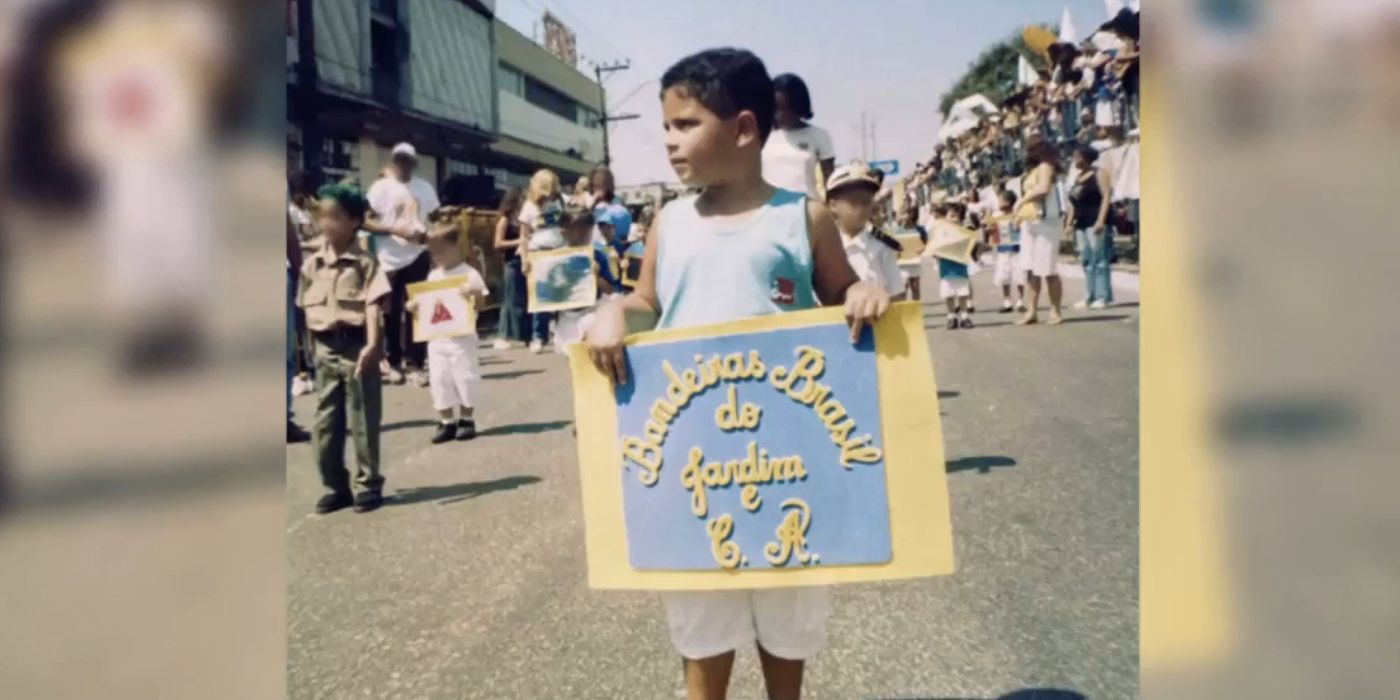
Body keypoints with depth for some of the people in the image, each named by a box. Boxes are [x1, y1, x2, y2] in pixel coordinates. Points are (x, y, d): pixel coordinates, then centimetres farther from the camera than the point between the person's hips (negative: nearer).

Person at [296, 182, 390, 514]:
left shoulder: (365, 263, -8)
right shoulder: (312, 264, 7)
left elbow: (373, 306, -16)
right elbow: (307, 307, 13)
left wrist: (372, 343, -27)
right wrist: (314, 345, 11)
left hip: (356, 346, -5)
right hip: (325, 349, 5)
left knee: (363, 421, 2)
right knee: (325, 423, 9)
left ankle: (369, 485, 15)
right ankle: (335, 487, 21)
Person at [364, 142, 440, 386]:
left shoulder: (425, 187, 7)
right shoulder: (380, 187, -3)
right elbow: (366, 221, -8)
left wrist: (429, 233, -9)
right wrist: (395, 229, -19)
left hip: (417, 257, 2)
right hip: (390, 259, -2)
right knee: (391, 313, 6)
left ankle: (414, 363, 10)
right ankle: (393, 363, 19)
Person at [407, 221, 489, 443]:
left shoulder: (469, 273, -8)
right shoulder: (433, 276, 10)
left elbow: (480, 304, -12)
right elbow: (426, 302, 16)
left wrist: (475, 293, -32)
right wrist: (415, 306, -3)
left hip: (461, 338, -6)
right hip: (436, 339, 6)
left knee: (465, 378, 2)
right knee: (439, 380, 7)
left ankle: (467, 420, 16)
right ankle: (446, 422, 16)